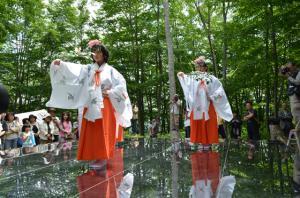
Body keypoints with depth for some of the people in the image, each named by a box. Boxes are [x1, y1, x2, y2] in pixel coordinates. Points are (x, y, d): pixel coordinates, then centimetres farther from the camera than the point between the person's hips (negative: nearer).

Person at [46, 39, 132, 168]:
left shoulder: (110, 70, 6)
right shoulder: (88, 69, 13)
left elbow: (121, 84, 1)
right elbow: (74, 69, -3)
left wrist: (110, 93, -8)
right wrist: (61, 64, -18)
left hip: (105, 105, -3)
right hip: (91, 105, 3)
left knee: (103, 131, -6)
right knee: (91, 132, 2)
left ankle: (103, 157, -4)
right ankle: (96, 157, 11)